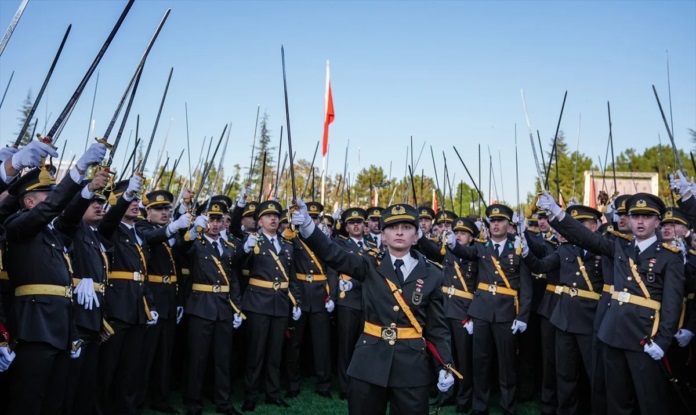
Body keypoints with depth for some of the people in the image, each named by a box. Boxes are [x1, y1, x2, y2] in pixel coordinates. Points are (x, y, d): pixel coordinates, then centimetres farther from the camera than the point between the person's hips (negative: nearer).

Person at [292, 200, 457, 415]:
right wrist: (307, 226, -32)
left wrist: (445, 366, -6)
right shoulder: (370, 266, 0)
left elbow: (438, 326, 3)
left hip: (412, 364, 0)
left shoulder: (432, 274, 1)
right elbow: (333, 254, -15)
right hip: (369, 361, 0)